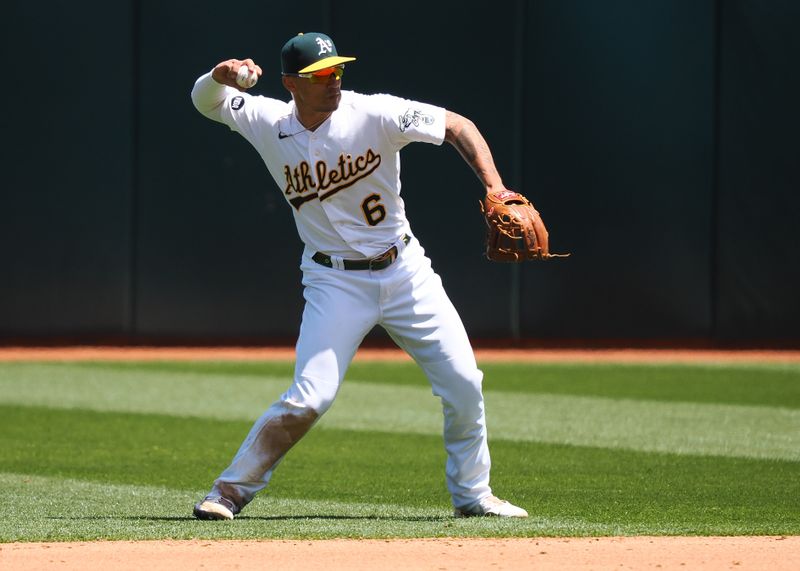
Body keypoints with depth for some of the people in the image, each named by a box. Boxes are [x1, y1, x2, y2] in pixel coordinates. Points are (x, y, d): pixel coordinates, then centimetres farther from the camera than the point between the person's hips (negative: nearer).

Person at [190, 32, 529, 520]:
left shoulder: (373, 114, -13)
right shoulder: (269, 123, -7)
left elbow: (459, 127, -10)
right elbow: (205, 100, 4)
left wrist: (494, 186, -24)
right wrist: (221, 76, -20)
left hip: (405, 270, 1)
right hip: (335, 282, -1)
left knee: (465, 386, -1)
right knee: (309, 399, -15)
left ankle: (472, 496, 18)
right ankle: (230, 491, -1)